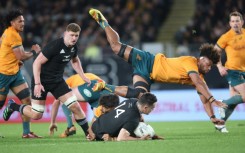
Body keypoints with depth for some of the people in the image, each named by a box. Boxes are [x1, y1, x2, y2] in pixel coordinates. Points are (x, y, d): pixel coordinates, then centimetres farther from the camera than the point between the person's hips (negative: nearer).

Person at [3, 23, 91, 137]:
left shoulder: (73, 47, -2)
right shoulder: (54, 46, -25)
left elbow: (74, 61, 23)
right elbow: (37, 63, -24)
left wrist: (83, 77, 13)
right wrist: (37, 84, -29)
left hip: (57, 80, 6)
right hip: (42, 80, -6)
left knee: (75, 107, -5)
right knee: (36, 115, -5)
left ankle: (88, 133, 6)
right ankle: (12, 106, 21)